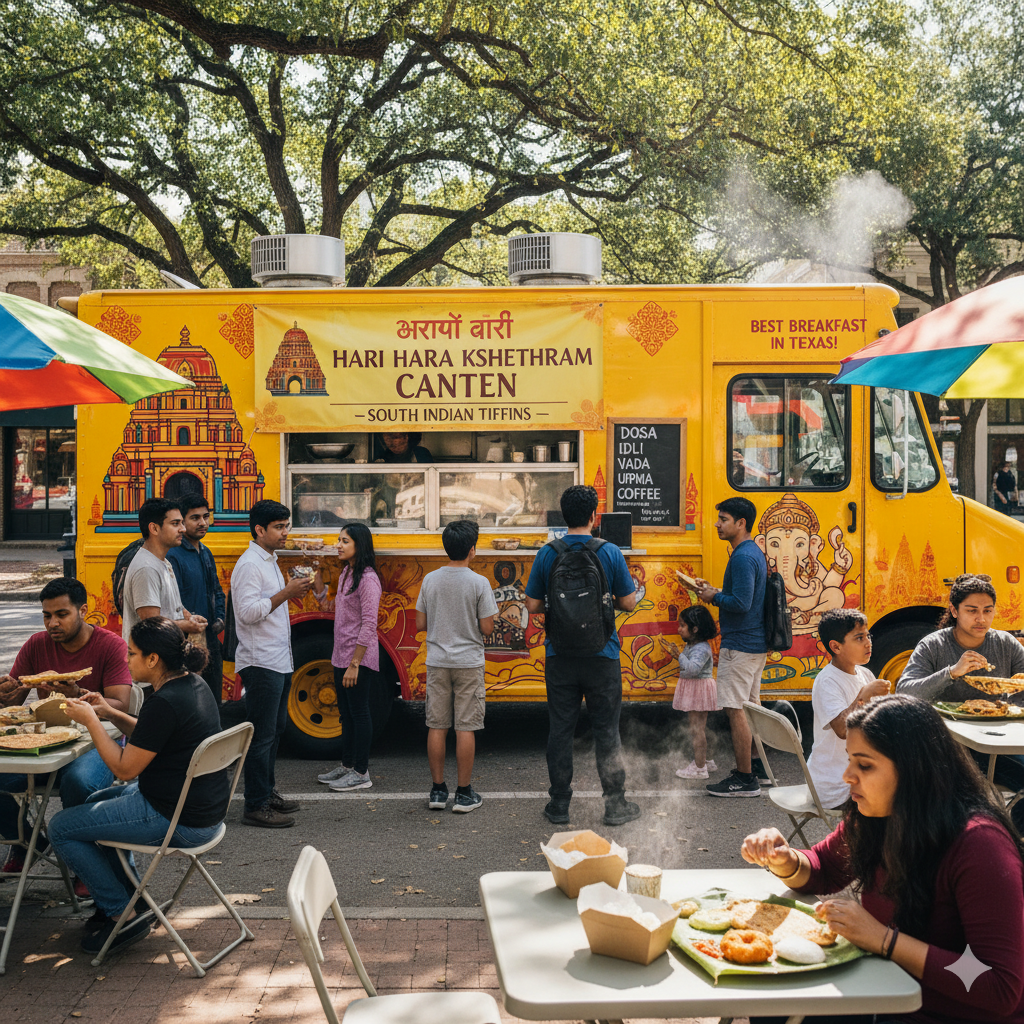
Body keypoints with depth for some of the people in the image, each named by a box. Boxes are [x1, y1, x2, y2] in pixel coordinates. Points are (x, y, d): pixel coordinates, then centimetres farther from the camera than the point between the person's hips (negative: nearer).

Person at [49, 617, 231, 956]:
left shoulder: (164, 703, -26)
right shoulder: (193, 684, 4)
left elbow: (125, 768, -18)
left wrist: (90, 722, -9)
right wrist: (111, 714, 9)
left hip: (178, 820, -10)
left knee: (61, 828, 1)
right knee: (96, 801, 30)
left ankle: (124, 914, 8)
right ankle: (128, 900, 32)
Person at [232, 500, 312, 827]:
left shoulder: (269, 561, 16)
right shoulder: (249, 564, -15)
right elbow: (248, 612, -23)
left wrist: (292, 592, 11)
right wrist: (285, 593, -23)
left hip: (278, 661, 10)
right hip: (260, 663, -10)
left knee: (275, 729, 17)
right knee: (262, 734, -6)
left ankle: (267, 792, 28)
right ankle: (256, 806, -1)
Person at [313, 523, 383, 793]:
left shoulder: (367, 579, -18)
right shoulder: (346, 572, 10)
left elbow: (369, 625, -20)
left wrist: (355, 664, -21)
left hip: (360, 658, -9)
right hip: (342, 655, 9)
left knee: (359, 713, 0)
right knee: (346, 712, 18)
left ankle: (361, 773, 9)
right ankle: (347, 765, 30)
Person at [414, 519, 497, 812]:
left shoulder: (430, 580, 0)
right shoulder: (479, 583, -11)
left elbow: (420, 624, 4)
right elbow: (487, 629, -11)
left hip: (437, 663, 3)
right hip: (468, 663, -3)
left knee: (437, 726, 9)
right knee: (465, 727, 2)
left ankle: (437, 790, 15)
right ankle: (464, 793, 7)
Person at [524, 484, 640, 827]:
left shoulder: (547, 554, -2)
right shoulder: (609, 553, -7)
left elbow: (532, 606, 1)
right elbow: (628, 603, -1)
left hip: (560, 657, 1)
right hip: (601, 657, -1)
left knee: (560, 730, 9)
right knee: (606, 730, 8)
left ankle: (559, 805, 15)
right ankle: (615, 805, 14)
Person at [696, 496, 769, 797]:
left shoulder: (742, 557, -19)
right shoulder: (754, 553, 14)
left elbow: (741, 603, -26)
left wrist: (714, 598, -11)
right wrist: (716, 590, 12)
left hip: (740, 645, -11)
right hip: (756, 644, 11)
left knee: (735, 710, -6)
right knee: (751, 706, 19)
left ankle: (745, 779, -2)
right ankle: (757, 766, 29)